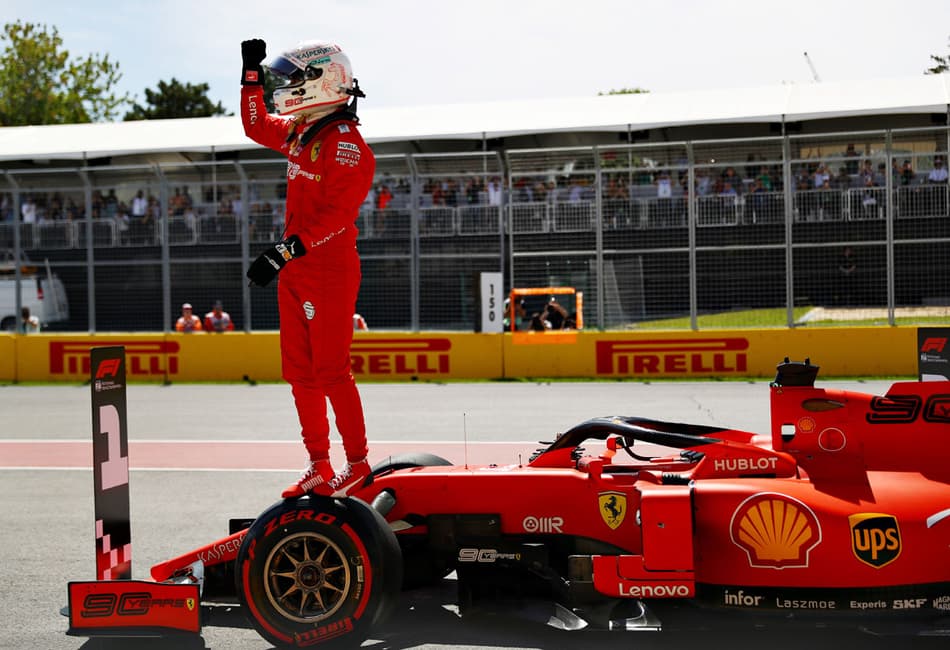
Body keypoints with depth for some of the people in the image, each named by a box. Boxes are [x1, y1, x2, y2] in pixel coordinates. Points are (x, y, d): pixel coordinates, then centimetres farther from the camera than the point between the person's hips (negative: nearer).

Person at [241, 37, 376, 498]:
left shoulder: (347, 143, -15)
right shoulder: (299, 133, 13)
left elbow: (337, 216, -23)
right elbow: (256, 126, 33)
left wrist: (287, 251, -28)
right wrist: (252, 74, 24)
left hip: (330, 271, -9)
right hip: (295, 272, 9)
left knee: (331, 372, -6)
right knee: (300, 372, 10)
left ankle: (358, 463, 4)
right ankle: (319, 466, 17)